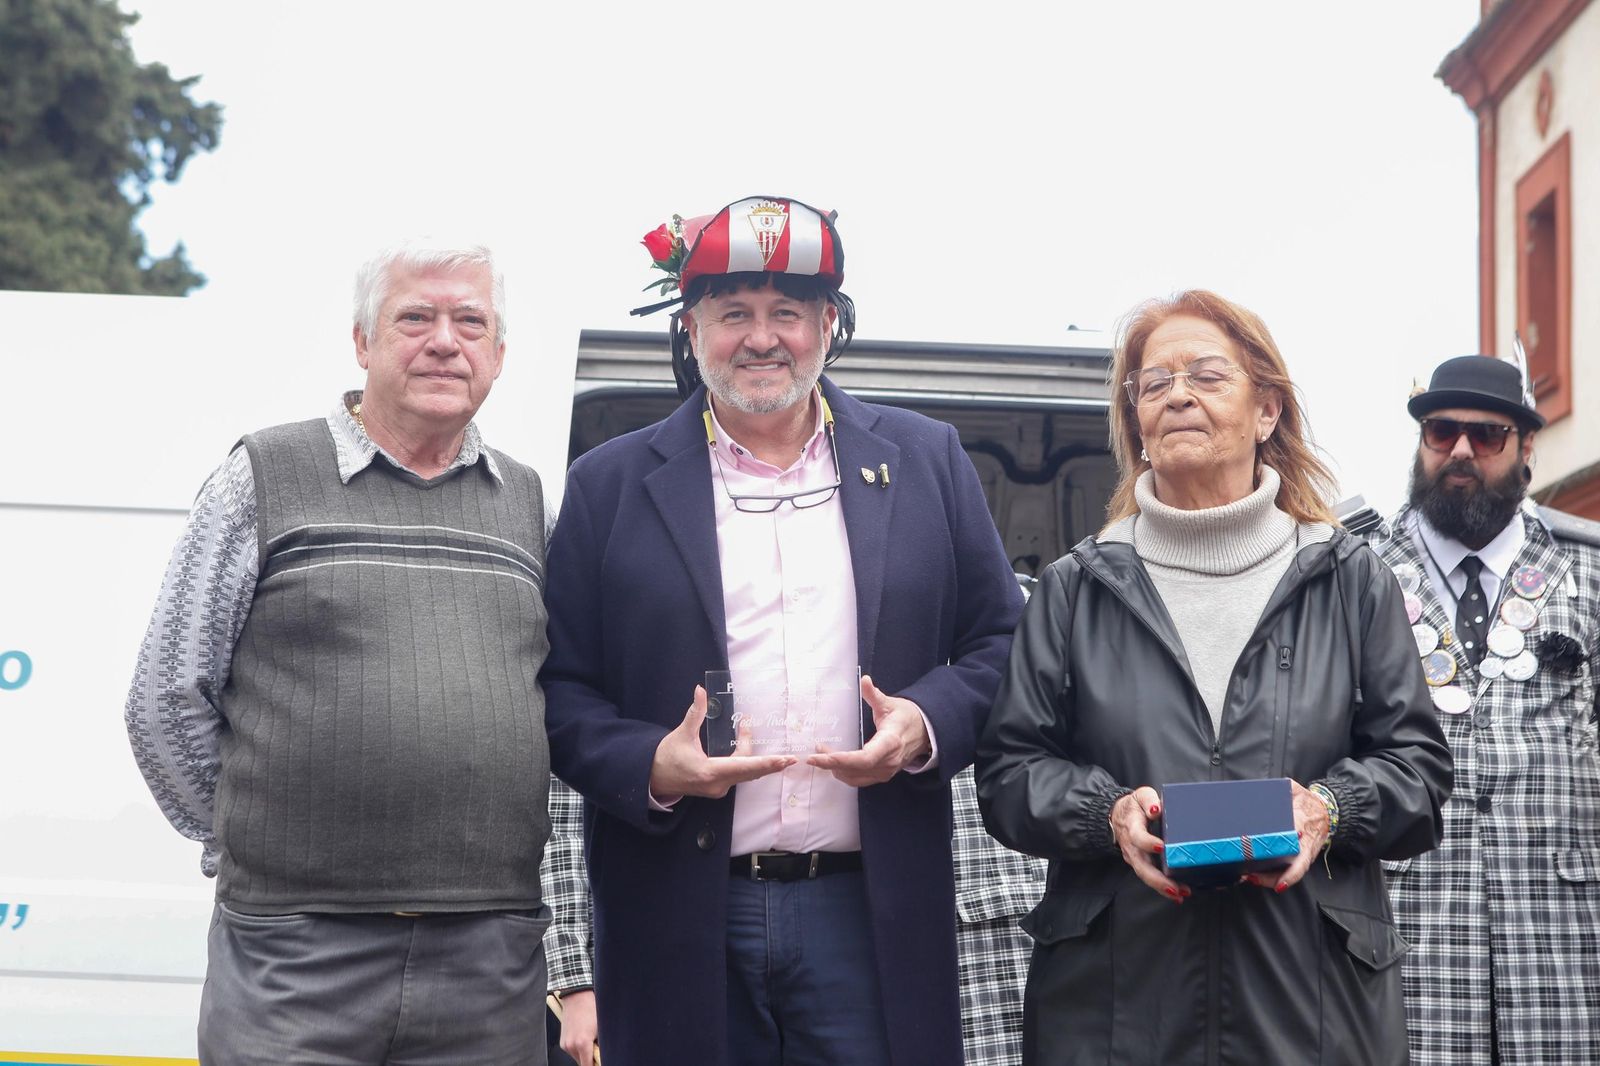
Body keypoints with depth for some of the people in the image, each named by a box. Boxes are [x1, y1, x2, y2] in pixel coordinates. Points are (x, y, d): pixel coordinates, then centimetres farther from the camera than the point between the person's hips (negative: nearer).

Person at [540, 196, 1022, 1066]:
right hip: (682, 921, -1)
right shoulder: (610, 486, 7)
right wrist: (649, 765, -14)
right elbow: (558, 690, 4)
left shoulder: (924, 462, 11)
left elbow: (999, 641, 11)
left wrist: (927, 724, -8)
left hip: (868, 915, 1)